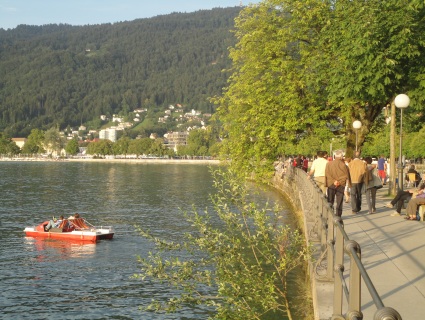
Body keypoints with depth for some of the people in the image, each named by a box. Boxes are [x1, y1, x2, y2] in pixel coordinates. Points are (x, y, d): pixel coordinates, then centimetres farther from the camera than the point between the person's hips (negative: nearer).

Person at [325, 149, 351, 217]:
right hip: (341, 186, -1)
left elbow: (327, 174, -7)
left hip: (331, 185, 1)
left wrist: (334, 181, -12)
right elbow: (346, 176, -7)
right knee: (339, 202, 6)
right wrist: (339, 182, -4)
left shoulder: (329, 164, -4)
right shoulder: (343, 165, -9)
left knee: (330, 201, 9)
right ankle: (338, 216, 5)